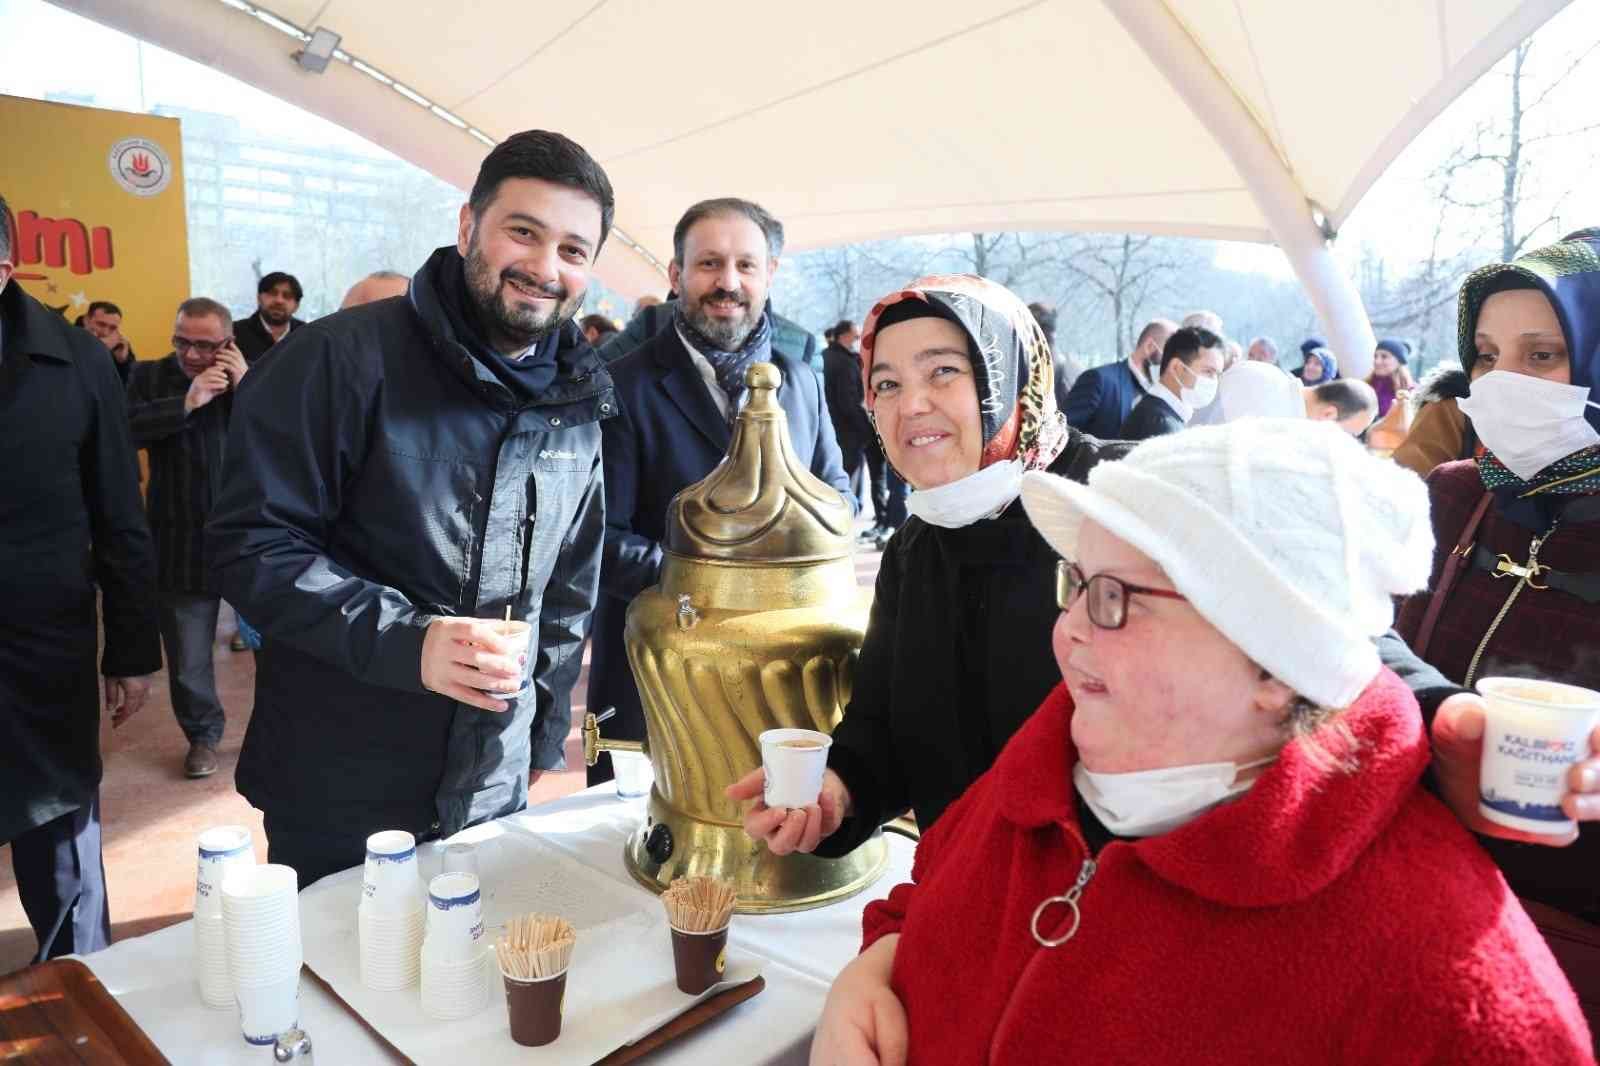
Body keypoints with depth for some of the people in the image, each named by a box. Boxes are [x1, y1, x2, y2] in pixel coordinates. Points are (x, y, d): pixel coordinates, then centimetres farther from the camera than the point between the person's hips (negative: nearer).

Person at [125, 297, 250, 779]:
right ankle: (203, 734, 31)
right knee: (188, 658, 10)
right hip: (181, 546, 0)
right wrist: (186, 403, -21)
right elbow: (125, 430, -14)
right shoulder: (150, 376, 2)